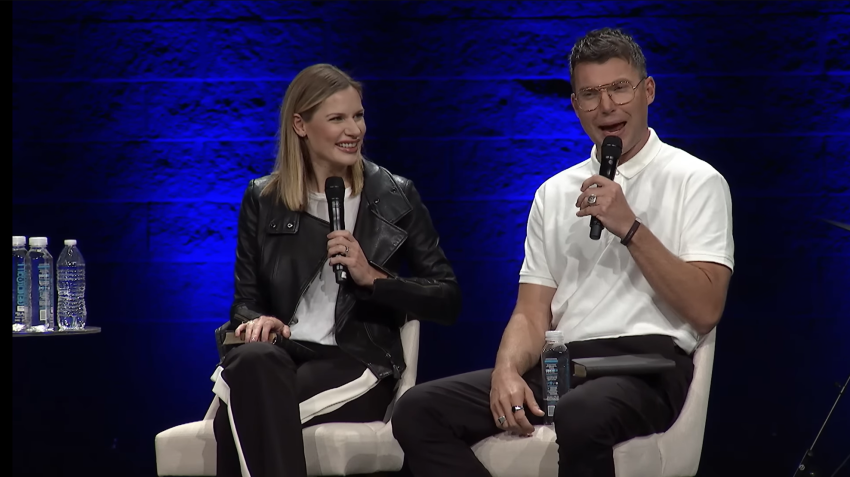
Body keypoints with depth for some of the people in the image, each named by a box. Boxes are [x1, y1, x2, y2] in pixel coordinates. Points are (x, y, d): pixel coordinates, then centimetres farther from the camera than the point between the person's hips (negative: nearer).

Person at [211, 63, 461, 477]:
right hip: (282, 353, 2)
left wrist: (372, 277, -7)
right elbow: (245, 299, 14)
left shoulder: (396, 198, 10)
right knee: (252, 358, -39)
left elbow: (448, 302, 8)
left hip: (357, 363, -2)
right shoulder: (262, 200, 15)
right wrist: (256, 320, -11)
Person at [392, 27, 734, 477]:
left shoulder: (696, 181, 4)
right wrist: (507, 371, -8)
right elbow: (531, 313, 14)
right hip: (560, 364, 5)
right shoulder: (553, 193, 20)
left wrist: (630, 228, -12)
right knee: (418, 410, -17)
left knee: (581, 416, -41)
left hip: (647, 364, -5)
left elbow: (704, 311, -6)